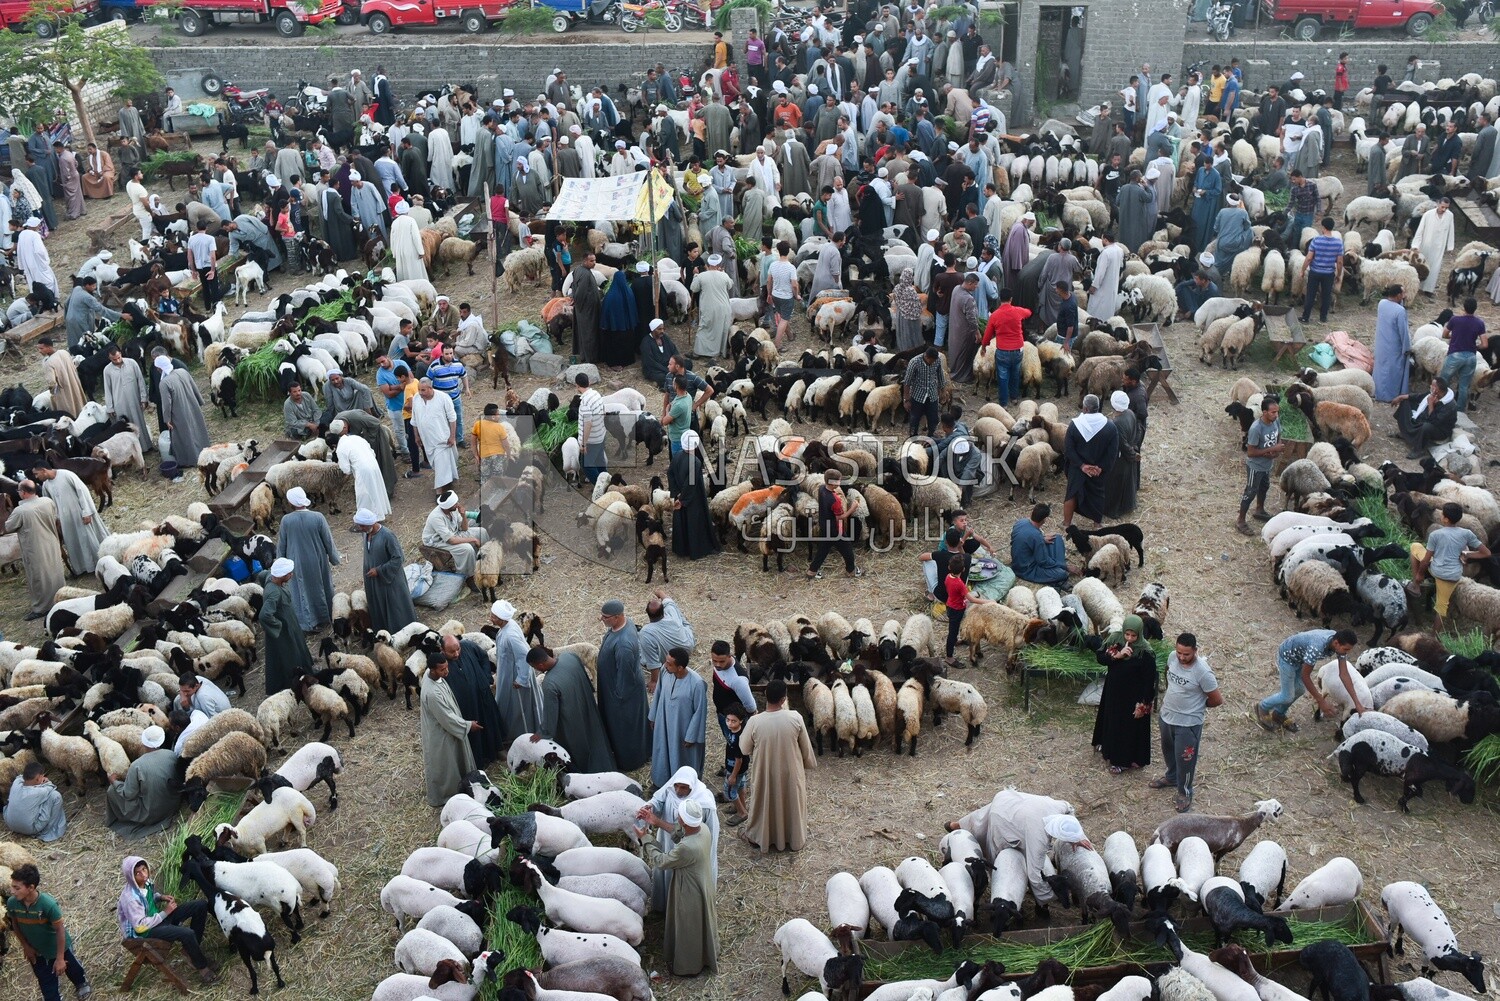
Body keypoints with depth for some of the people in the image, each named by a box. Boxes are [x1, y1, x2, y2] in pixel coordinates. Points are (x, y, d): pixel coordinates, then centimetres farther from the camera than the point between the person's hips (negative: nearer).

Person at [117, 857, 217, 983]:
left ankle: (194, 949, 8)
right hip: (146, 930, -8)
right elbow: (140, 926, -26)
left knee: (201, 905, -2)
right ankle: (202, 968, -10)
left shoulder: (146, 882, -5)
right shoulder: (130, 897, -28)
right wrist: (165, 913, -21)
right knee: (187, 934, -31)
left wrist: (161, 897, -2)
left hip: (158, 916, 8)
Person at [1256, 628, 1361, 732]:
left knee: (1298, 691, 16)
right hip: (1287, 656, -7)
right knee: (1288, 696, 1)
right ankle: (1262, 708, 26)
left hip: (1300, 656, 7)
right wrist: (1321, 702, -25)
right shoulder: (1317, 647, -43)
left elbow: (1344, 674, -15)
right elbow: (1305, 676, -30)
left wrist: (1357, 703, -18)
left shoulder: (1339, 643, -20)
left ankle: (1278, 714, 38)